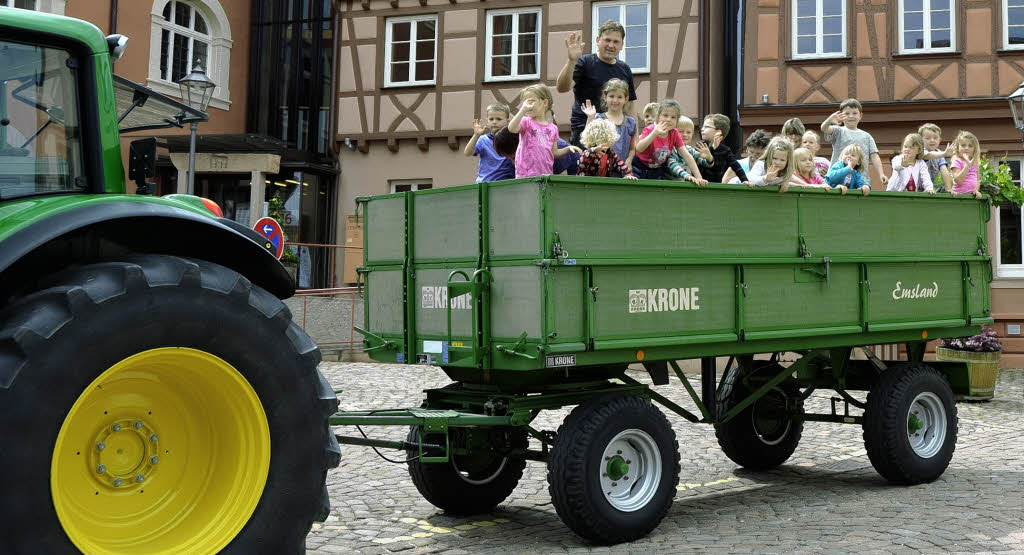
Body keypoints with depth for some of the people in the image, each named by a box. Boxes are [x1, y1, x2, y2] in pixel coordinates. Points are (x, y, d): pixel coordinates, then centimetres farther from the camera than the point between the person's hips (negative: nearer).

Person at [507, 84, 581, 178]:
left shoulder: (553, 128, 11)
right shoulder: (526, 122, 1)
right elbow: (512, 128, -22)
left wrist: (568, 149, 1)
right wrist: (523, 110, -29)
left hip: (546, 173, 3)